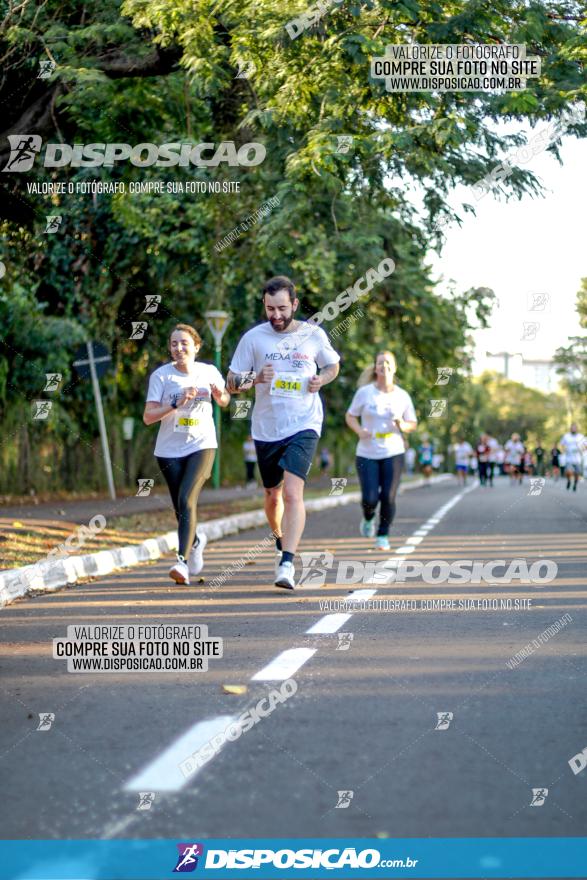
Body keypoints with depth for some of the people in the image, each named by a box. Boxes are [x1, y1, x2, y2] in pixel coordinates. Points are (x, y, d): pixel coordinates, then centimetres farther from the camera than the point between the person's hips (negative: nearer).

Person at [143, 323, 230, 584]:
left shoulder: (209, 372, 0)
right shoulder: (161, 375, -5)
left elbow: (224, 402, 18)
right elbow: (148, 417, -10)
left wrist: (220, 394, -6)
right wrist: (176, 403, -23)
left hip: (202, 446, -1)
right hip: (169, 450, 1)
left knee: (187, 500, -21)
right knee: (180, 508, 10)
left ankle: (183, 562, -25)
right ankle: (195, 542, 42)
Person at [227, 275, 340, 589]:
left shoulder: (314, 335, 0)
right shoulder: (253, 338, -1)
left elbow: (333, 365, 18)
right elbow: (231, 382, 3)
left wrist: (321, 379, -4)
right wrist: (255, 378, -17)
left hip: (303, 427, -2)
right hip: (266, 429, 2)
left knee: (292, 492, -19)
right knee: (272, 495, 15)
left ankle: (287, 563, -22)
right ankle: (280, 540, 44)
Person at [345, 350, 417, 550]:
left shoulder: (402, 396, 2)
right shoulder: (364, 392, -3)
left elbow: (412, 424, 12)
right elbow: (350, 416, 6)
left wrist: (402, 425, -11)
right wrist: (359, 430, -13)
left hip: (393, 453, 1)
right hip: (367, 453, -1)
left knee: (388, 498, -8)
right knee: (369, 499, -8)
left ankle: (383, 535, 14)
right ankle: (368, 518, 28)